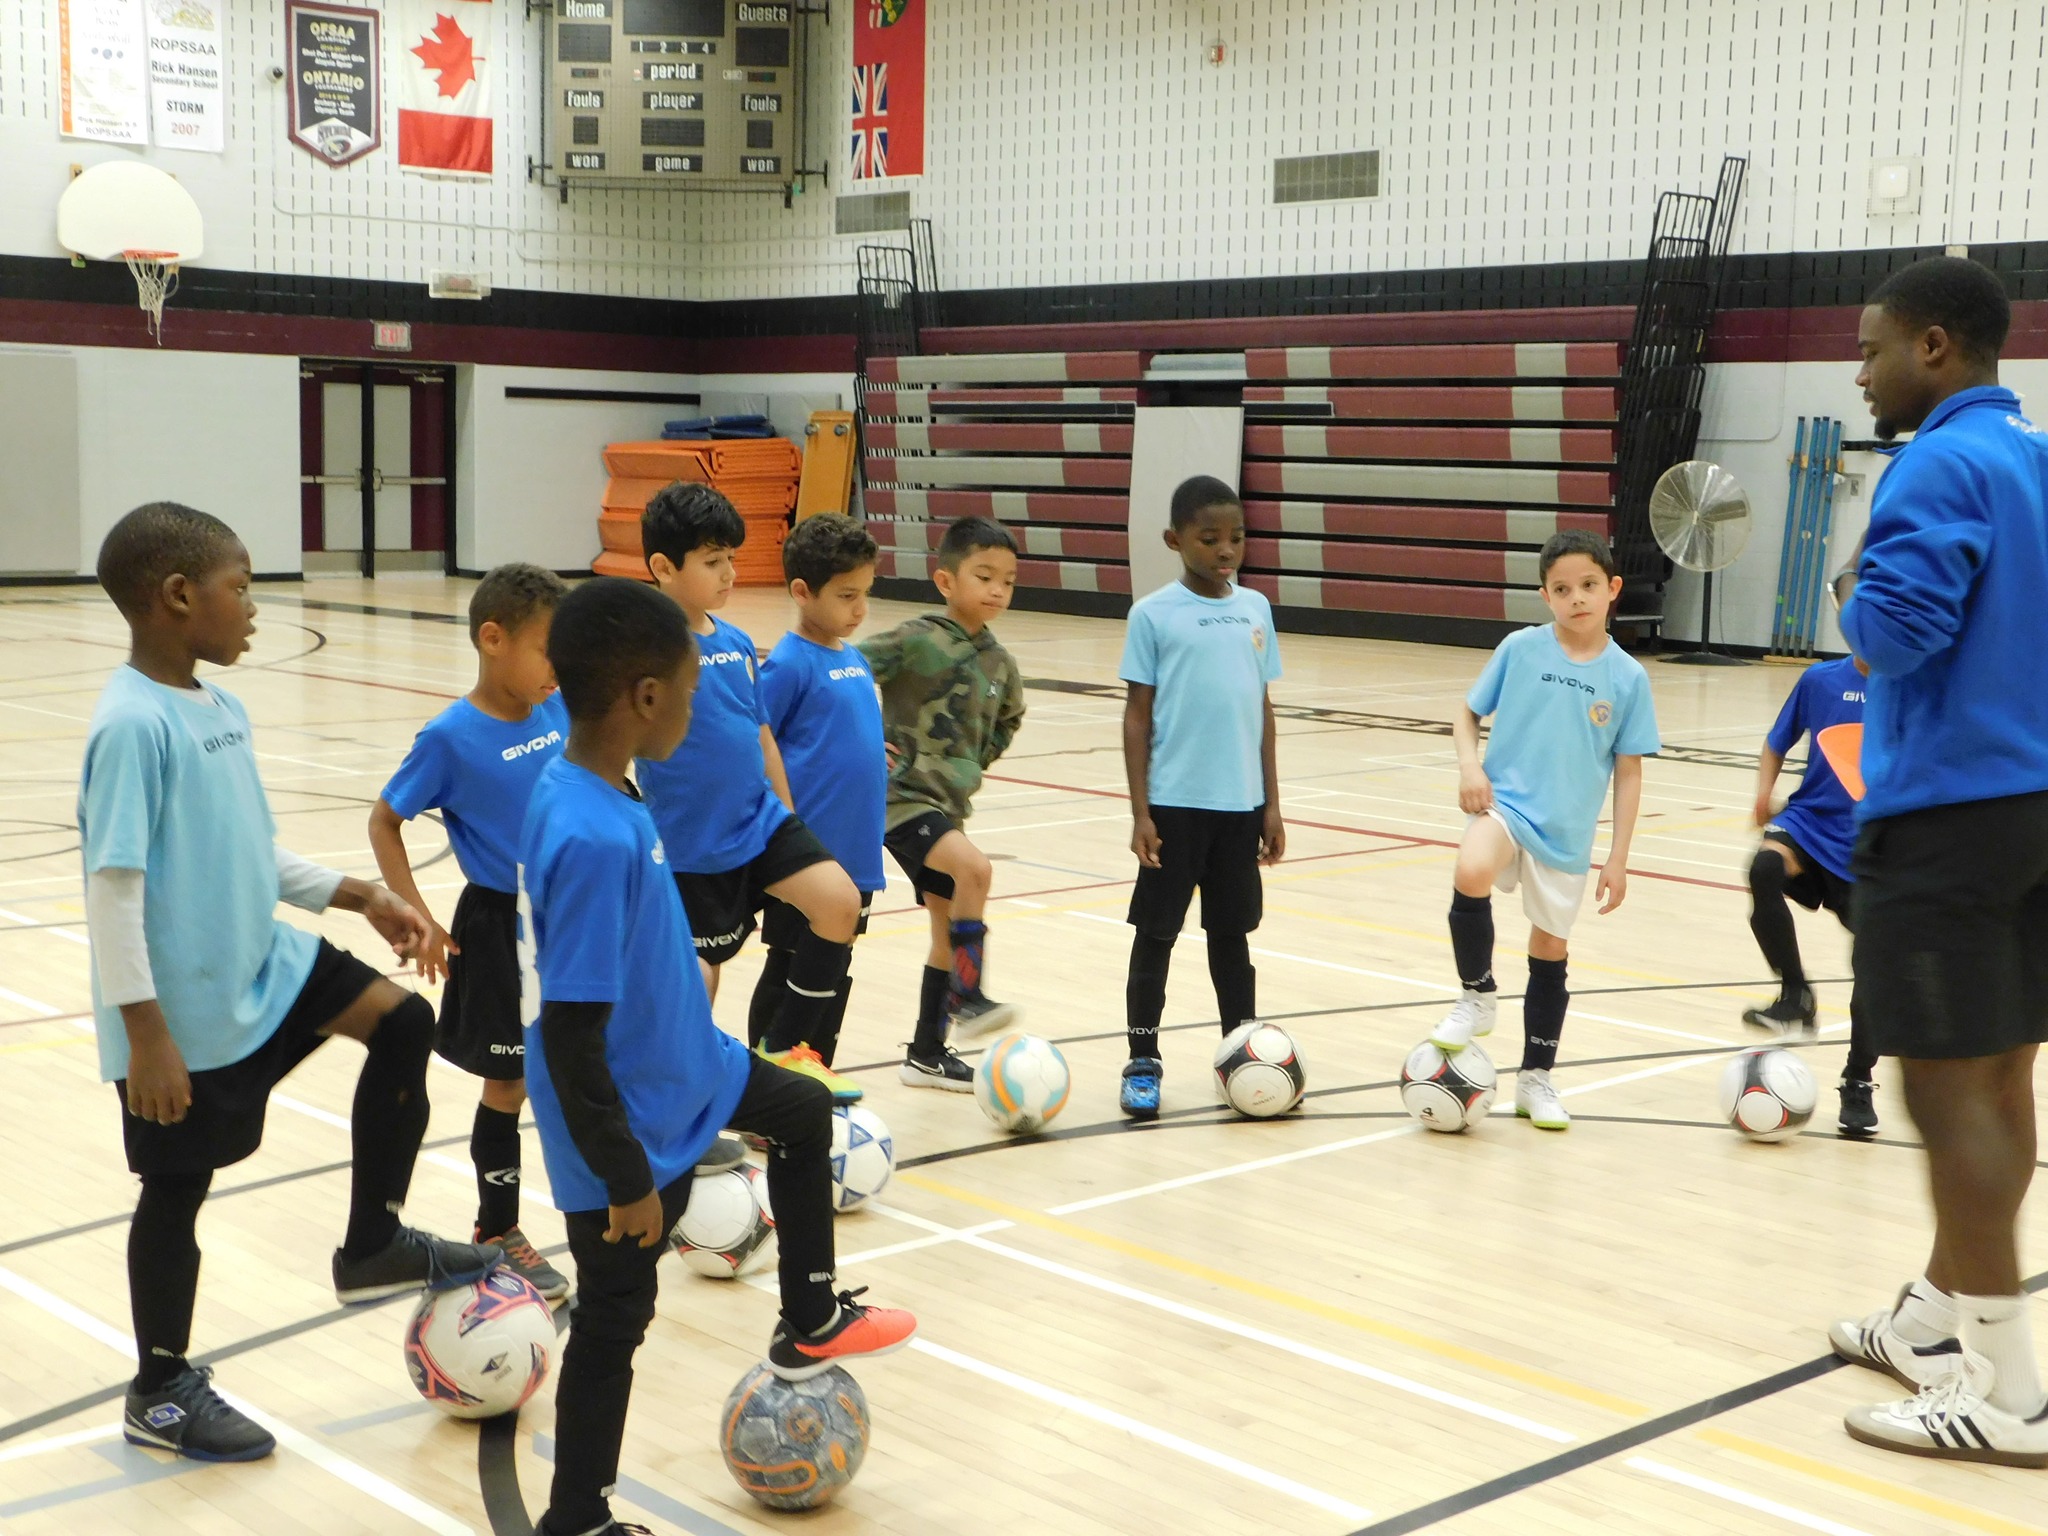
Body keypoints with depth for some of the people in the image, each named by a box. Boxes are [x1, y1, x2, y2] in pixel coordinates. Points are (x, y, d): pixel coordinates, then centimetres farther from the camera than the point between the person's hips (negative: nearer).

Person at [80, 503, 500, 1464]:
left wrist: (358, 897, 9)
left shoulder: (219, 707, 5)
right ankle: (161, 1393, 26)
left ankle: (373, 1244, 17)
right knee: (177, 1192, 6)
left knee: (402, 1022, 4)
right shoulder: (132, 725, -23)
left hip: (261, 965, 8)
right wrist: (145, 1033, -23)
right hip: (186, 1012, -8)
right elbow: (112, 888, -24)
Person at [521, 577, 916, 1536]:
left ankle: (809, 1323, 46)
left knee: (804, 1112, 27)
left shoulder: (578, 787, -5)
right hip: (632, 1127, -9)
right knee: (614, 1322, 8)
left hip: (683, 1069, 9)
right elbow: (568, 1034, -32)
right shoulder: (593, 839, -34)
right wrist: (628, 1179, -24)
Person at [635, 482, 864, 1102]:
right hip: (691, 846, -6)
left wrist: (786, 817, 16)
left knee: (841, 901, -12)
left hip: (761, 822, 6)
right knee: (695, 981, 5)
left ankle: (788, 1050, 3)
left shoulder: (737, 644, 5)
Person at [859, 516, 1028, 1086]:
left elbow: (1007, 719, 26)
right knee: (973, 867, -30)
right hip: (902, 797, -8)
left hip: (949, 804, 8)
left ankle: (926, 1053, 23)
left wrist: (976, 764, 13)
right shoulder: (917, 640, -14)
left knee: (950, 926, 11)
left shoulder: (1000, 663, 6)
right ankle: (967, 998, -17)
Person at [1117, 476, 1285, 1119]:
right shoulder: (1153, 614, -5)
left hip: (1240, 802, 4)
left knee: (1233, 931, 13)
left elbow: (1262, 708, 11)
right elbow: (1138, 715, -4)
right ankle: (1143, 1062, 15)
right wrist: (1140, 812, -8)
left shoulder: (1256, 608, 6)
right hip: (1175, 802, -3)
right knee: (1156, 933, 5)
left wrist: (1271, 803, 9)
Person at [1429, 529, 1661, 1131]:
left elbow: (1628, 773, 2)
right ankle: (1477, 996, -9)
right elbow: (1467, 713, 6)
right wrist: (1470, 765, -14)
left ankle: (1536, 1079, 29)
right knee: (1471, 876, -33)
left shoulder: (1627, 677, -3)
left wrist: (1617, 860, 0)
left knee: (1550, 951, 11)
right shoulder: (1520, 649, -5)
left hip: (1566, 833, 2)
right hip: (1504, 803, -2)